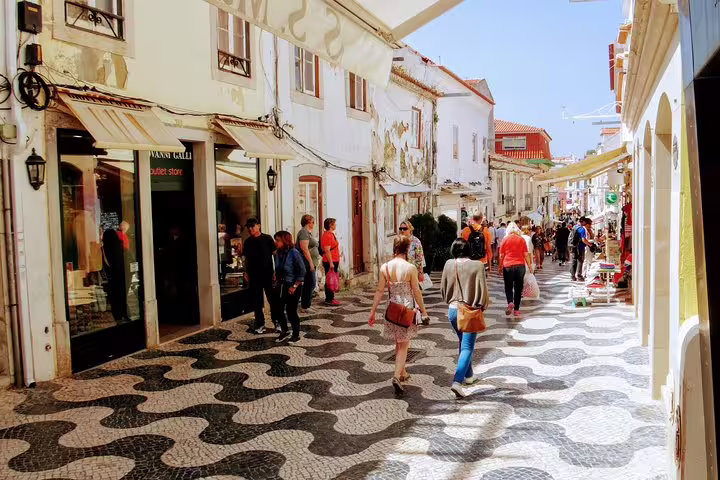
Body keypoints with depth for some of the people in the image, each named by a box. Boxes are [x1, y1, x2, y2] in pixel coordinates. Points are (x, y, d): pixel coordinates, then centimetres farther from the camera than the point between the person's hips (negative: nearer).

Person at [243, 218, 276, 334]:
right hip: (254, 276, 4)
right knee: (256, 300, 7)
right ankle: (260, 324, 16)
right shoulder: (248, 242, 8)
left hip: (268, 274, -4)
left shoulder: (267, 238, -4)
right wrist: (246, 272, 7)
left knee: (272, 299, 3)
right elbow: (246, 258, 15)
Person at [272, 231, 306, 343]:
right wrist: (276, 279, 6)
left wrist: (295, 286, -17)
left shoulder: (294, 253, -15)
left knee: (291, 311, 0)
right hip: (280, 286, 7)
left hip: (292, 287, -6)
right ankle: (284, 331, 27)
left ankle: (296, 335, 18)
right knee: (277, 309, 8)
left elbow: (302, 271, -15)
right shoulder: (278, 253, 3)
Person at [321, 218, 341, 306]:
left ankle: (331, 298, 20)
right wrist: (331, 263, -24)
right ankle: (329, 300, -3)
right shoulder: (327, 236, -16)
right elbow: (327, 250, -21)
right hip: (330, 262, -10)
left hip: (333, 261, 10)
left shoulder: (332, 234, 17)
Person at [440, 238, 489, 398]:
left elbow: (443, 288, 6)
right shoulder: (477, 266, -12)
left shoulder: (449, 265, -3)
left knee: (463, 342, 23)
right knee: (467, 347, -1)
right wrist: (483, 305, 7)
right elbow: (482, 289, -10)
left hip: (453, 309, 4)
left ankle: (468, 375, 37)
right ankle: (457, 381, -14)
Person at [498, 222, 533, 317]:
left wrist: (500, 267, 11)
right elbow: (526, 254, 1)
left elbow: (501, 255, 2)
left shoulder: (505, 239, -1)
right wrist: (529, 266, 9)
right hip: (520, 265, 1)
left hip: (508, 266, -1)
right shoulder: (522, 239, 2)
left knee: (508, 287, 8)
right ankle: (516, 309, 10)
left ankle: (510, 302, -17)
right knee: (518, 288, 9)